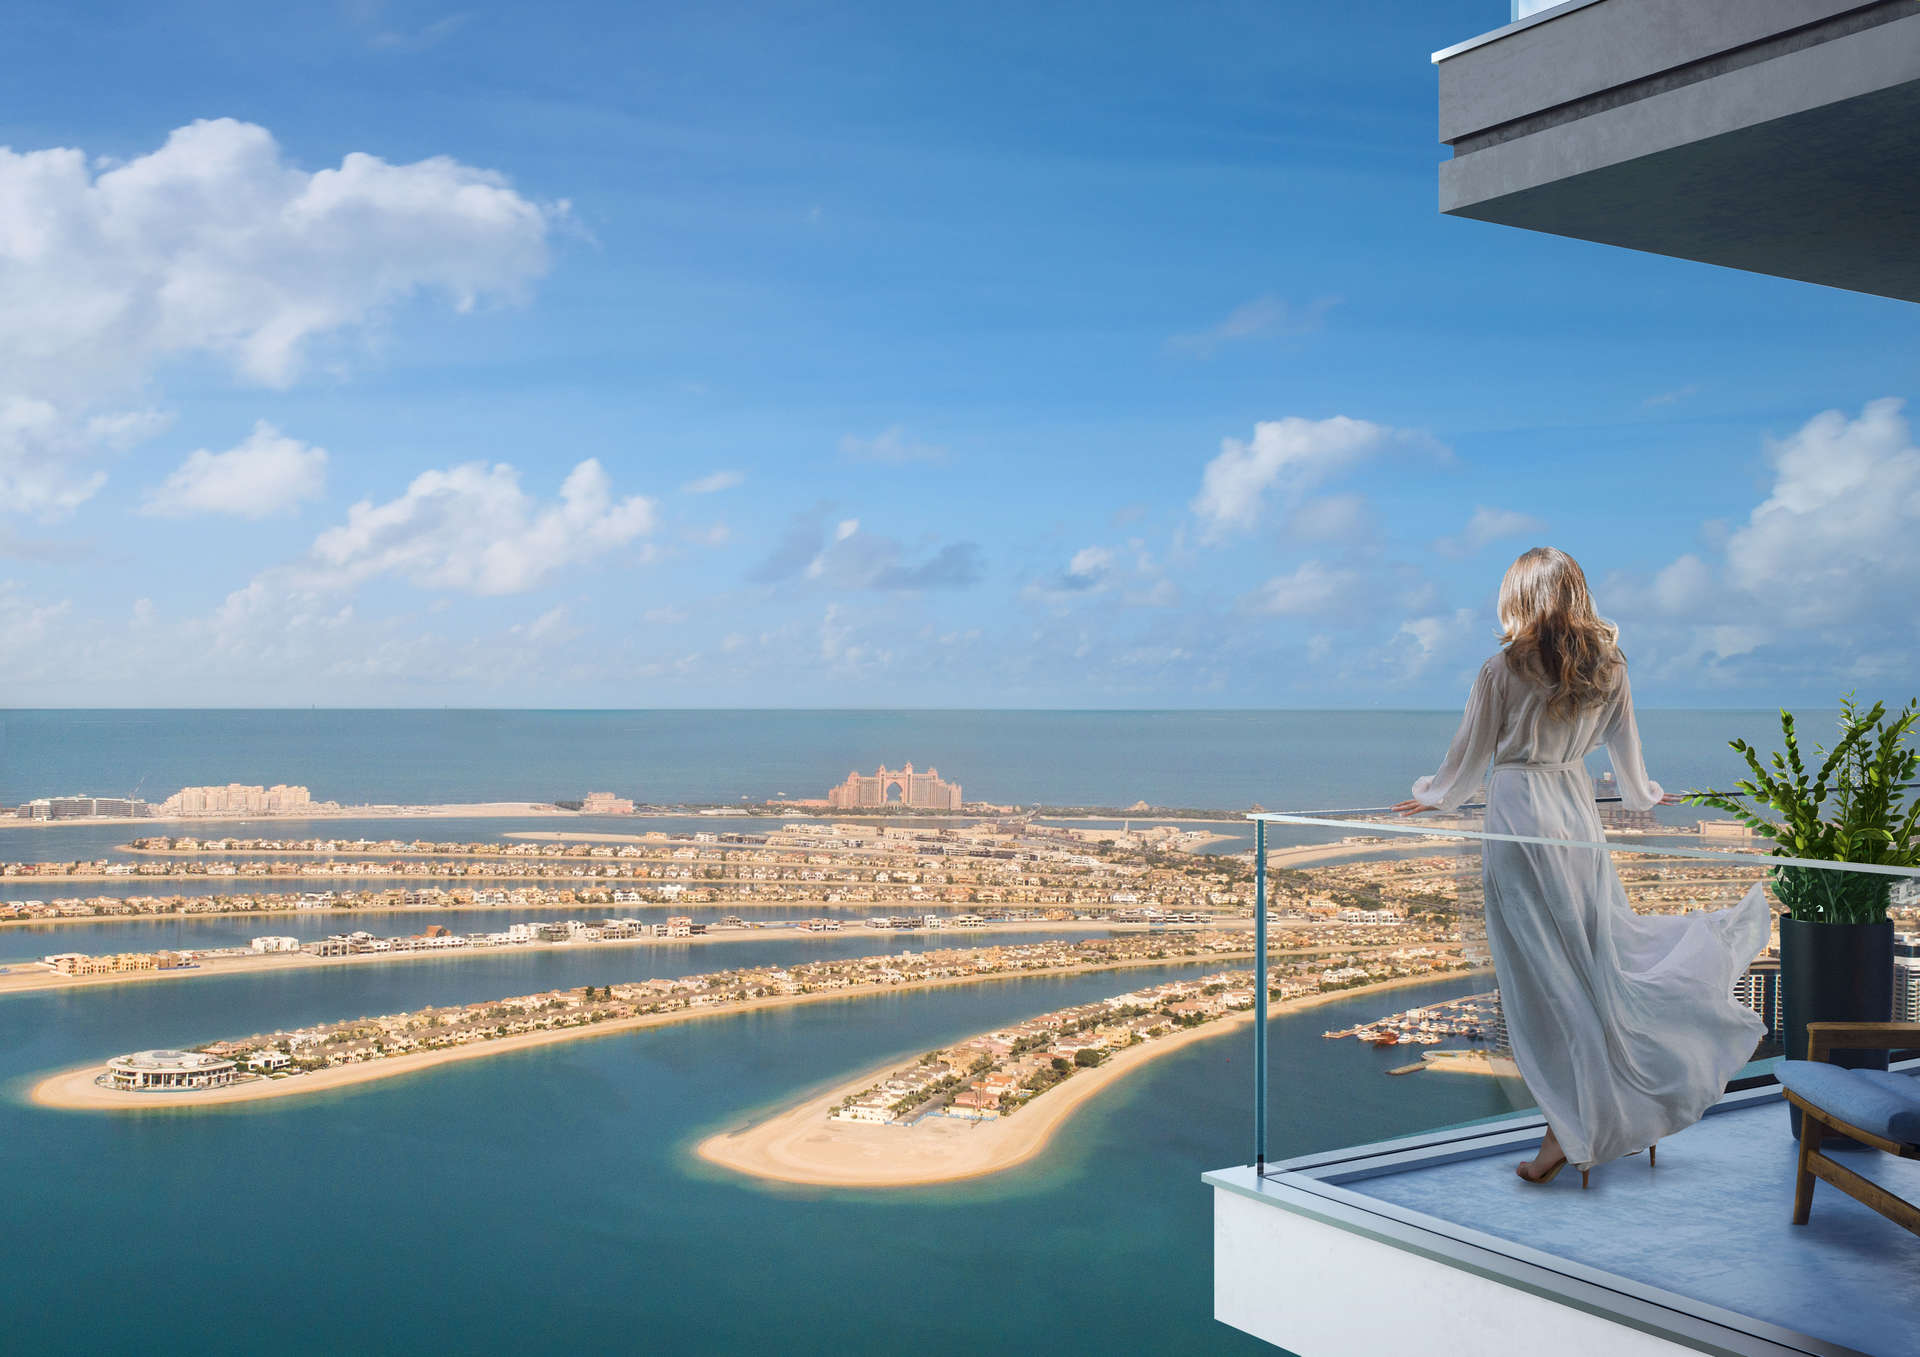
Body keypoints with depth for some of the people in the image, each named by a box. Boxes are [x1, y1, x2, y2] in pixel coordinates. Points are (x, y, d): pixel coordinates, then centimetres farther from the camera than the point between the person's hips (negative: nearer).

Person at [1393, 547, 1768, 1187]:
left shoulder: (1504, 669, -10)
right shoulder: (1608, 666, 4)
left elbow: (1470, 755, -1)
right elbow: (1625, 748, 16)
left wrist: (1431, 796, 17)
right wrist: (1645, 795, 36)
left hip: (1518, 814, -5)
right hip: (1577, 808, 5)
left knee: (1541, 972, 0)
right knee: (1606, 944, 21)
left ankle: (1568, 1129, 4)